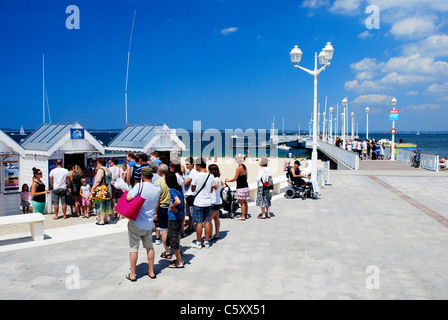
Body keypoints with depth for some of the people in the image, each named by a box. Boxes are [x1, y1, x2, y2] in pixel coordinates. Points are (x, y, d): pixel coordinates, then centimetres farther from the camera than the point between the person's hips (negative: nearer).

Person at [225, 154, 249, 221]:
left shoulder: (239, 168, -17)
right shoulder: (245, 167, 8)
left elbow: (235, 179, -16)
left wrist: (228, 180, -2)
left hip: (241, 187, -8)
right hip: (246, 186, 8)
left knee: (242, 202, -2)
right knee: (245, 202, 16)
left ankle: (243, 216, 3)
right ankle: (246, 215, 23)